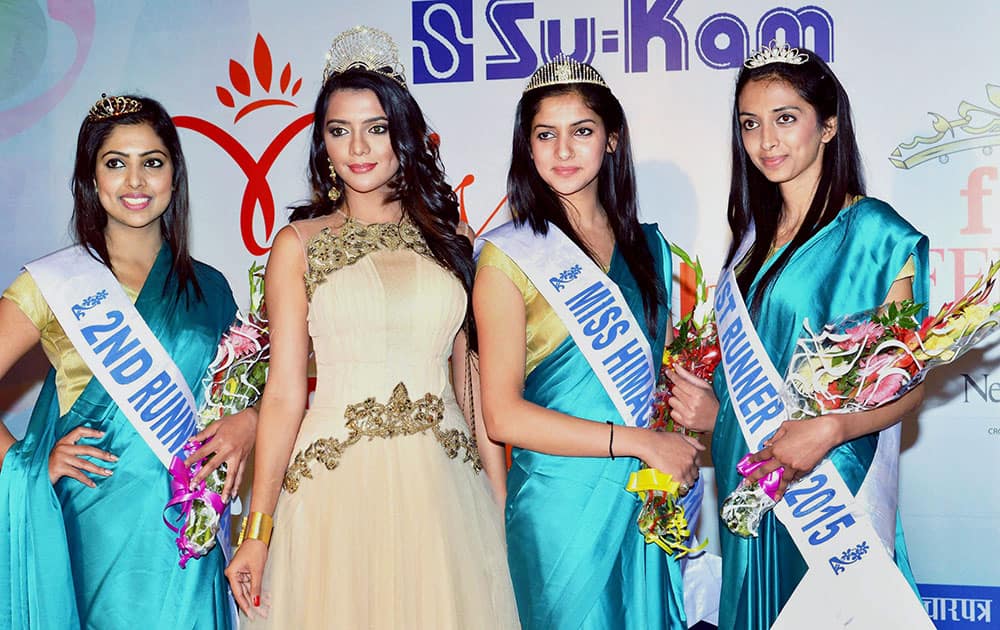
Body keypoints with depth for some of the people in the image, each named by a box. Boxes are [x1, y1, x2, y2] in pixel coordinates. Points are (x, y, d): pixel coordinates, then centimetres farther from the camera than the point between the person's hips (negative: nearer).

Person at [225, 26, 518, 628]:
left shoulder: (448, 239, 10)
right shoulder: (299, 244, 3)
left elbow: (472, 381, 9)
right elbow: (284, 394, -2)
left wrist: (502, 501, 5)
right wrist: (257, 530, -7)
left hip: (442, 488, 2)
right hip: (337, 488, -2)